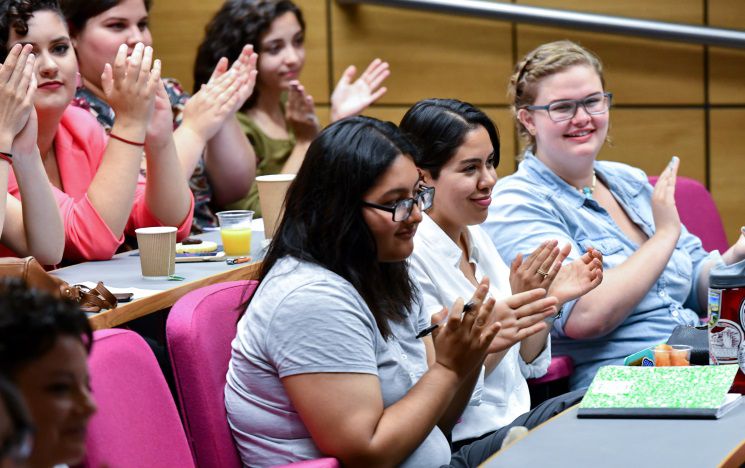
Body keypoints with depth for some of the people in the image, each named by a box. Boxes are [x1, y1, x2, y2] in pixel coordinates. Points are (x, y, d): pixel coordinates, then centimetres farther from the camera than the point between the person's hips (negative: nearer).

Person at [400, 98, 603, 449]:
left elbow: (528, 365, 12)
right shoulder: (409, 255, -16)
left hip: (519, 416, 8)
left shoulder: (476, 236, 9)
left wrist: (551, 299, -4)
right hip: (468, 443, -8)